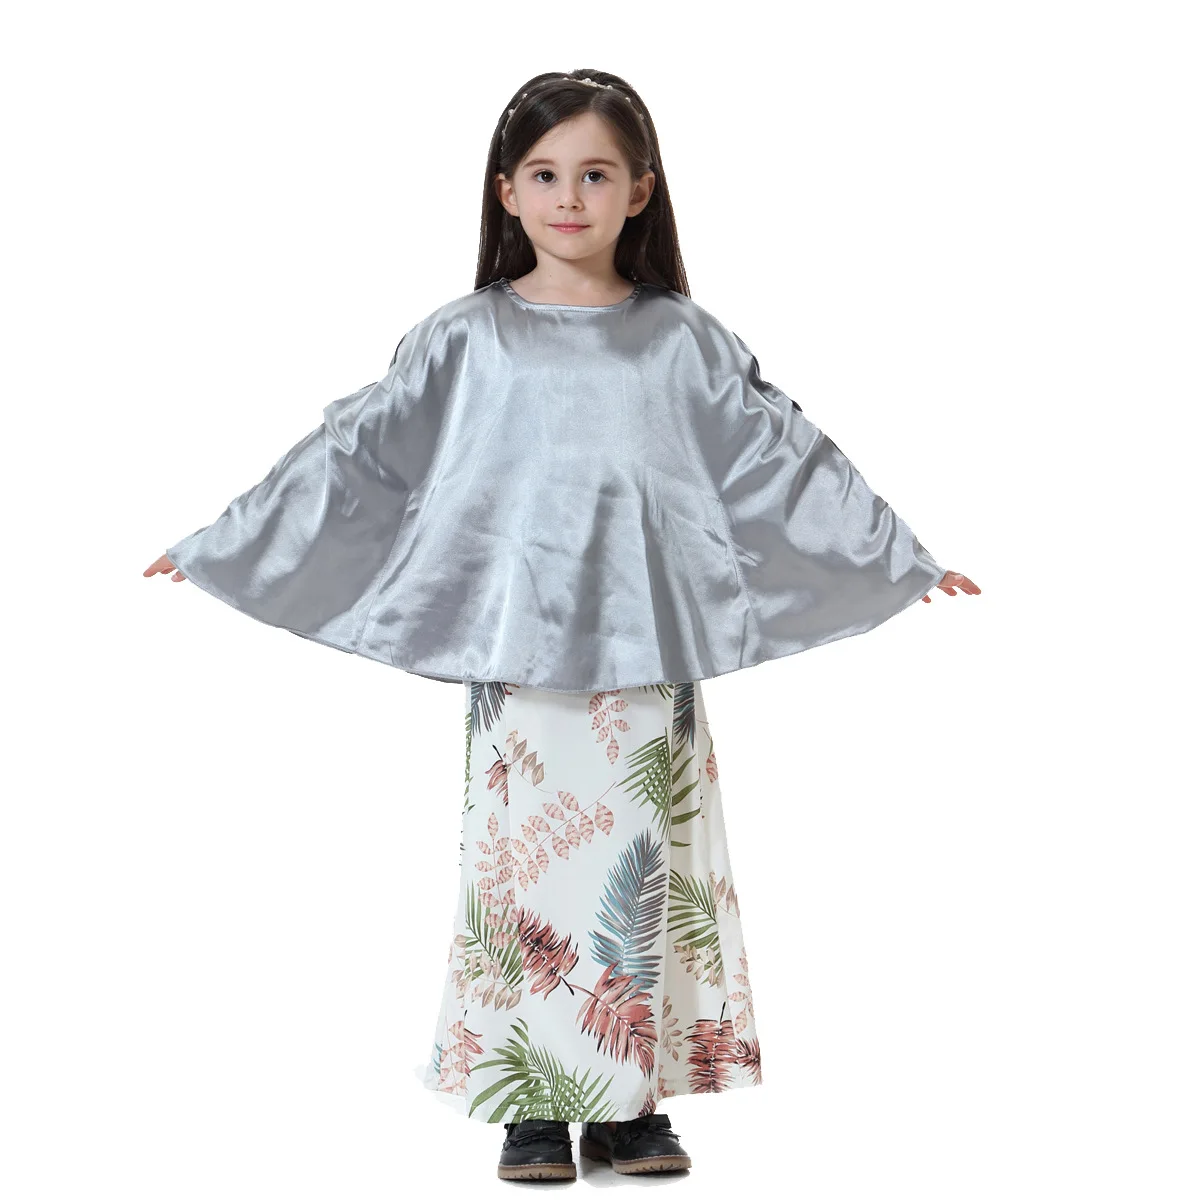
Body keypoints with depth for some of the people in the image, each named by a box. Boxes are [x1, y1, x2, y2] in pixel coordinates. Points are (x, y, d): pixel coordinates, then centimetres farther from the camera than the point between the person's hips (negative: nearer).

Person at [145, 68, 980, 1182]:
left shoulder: (683, 339, 7)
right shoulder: (464, 340, 4)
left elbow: (786, 459, 11)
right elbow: (352, 454, 6)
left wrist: (909, 559, 12)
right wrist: (216, 544, 5)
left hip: (649, 653, 1)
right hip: (519, 649, -1)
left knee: (644, 870, 3)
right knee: (524, 870, 1)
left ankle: (632, 1105, 15)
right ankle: (533, 1107, 11)